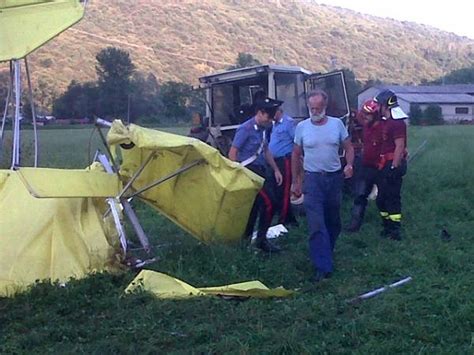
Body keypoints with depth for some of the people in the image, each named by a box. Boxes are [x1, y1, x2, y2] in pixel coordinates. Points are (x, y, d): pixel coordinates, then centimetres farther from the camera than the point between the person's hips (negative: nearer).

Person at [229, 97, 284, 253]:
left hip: (259, 171, 9)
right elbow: (232, 153, -15)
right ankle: (261, 239, 0)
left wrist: (276, 169, 18)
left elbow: (266, 151, 22)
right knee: (268, 203, -11)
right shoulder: (246, 129, -14)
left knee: (254, 206, 12)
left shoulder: (262, 129, 11)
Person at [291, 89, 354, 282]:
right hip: (313, 179, -2)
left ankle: (325, 254, 35)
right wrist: (295, 182, 8)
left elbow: (348, 147, 8)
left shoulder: (337, 124, 2)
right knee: (316, 225, -11)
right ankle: (323, 267, -10)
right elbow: (296, 155, 8)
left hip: (334, 178, 2)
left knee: (333, 222, 14)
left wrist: (349, 164, -13)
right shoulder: (302, 127, 0)